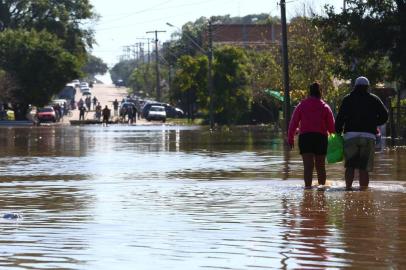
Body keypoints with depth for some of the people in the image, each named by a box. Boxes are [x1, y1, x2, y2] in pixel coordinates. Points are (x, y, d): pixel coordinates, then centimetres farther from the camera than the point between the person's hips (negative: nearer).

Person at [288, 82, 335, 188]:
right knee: (320, 166, 15)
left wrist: (290, 138, 8)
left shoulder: (302, 105, 6)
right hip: (321, 137, 1)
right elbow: (331, 126, 4)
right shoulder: (325, 107, 7)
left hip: (305, 137, -1)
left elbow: (293, 123, 3)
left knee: (308, 165, -10)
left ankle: (308, 186, -25)